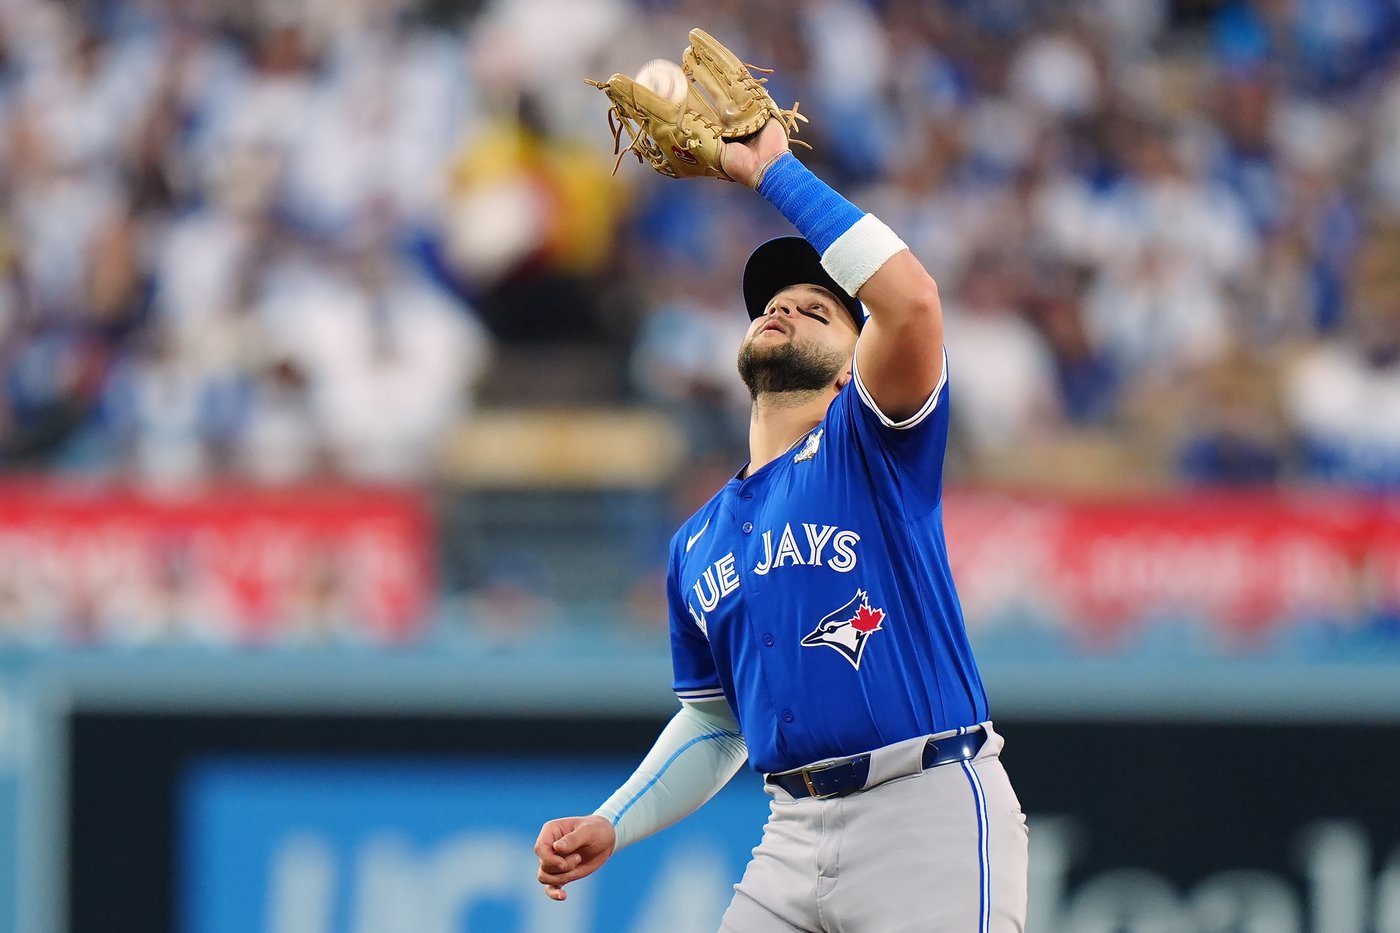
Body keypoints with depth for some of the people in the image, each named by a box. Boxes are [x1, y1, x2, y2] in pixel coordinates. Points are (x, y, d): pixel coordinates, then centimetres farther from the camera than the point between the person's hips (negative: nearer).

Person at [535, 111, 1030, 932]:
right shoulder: (696, 544, 19)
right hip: (797, 832, 6)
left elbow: (911, 299, -18)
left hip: (931, 812, -6)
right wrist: (610, 828, 12)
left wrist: (774, 170, -8)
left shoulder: (868, 444, 2)